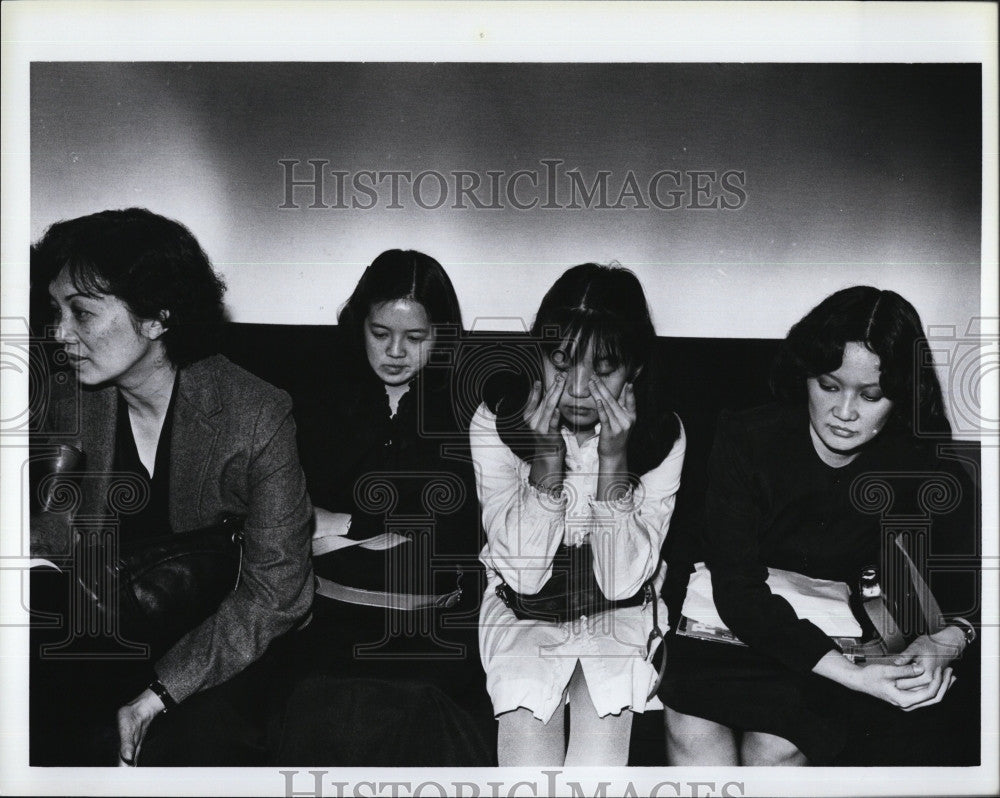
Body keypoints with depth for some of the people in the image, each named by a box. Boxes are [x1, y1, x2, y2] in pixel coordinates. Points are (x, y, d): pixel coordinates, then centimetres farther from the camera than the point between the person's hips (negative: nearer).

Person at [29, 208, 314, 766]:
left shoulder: (258, 415, -15)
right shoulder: (67, 407, 0)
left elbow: (275, 591, -15)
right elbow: (54, 545, 4)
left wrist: (158, 693, -19)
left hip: (221, 649, -3)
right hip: (100, 644, 3)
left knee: (189, 744, -27)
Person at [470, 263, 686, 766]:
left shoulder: (662, 436, -13)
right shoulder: (496, 422, -15)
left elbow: (621, 582, -17)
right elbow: (523, 575, -17)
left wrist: (614, 458, -27)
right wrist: (546, 456, -28)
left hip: (618, 617, 1)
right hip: (523, 613, 0)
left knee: (597, 761, -20)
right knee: (530, 758, -20)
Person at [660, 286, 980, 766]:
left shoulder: (922, 467, -5)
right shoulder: (746, 439, -12)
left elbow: (968, 576, 5)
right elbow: (737, 591, -19)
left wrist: (947, 640, -19)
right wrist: (852, 675, -28)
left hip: (845, 644, 1)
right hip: (737, 628, -1)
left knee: (778, 743, -22)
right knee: (692, 729, -22)